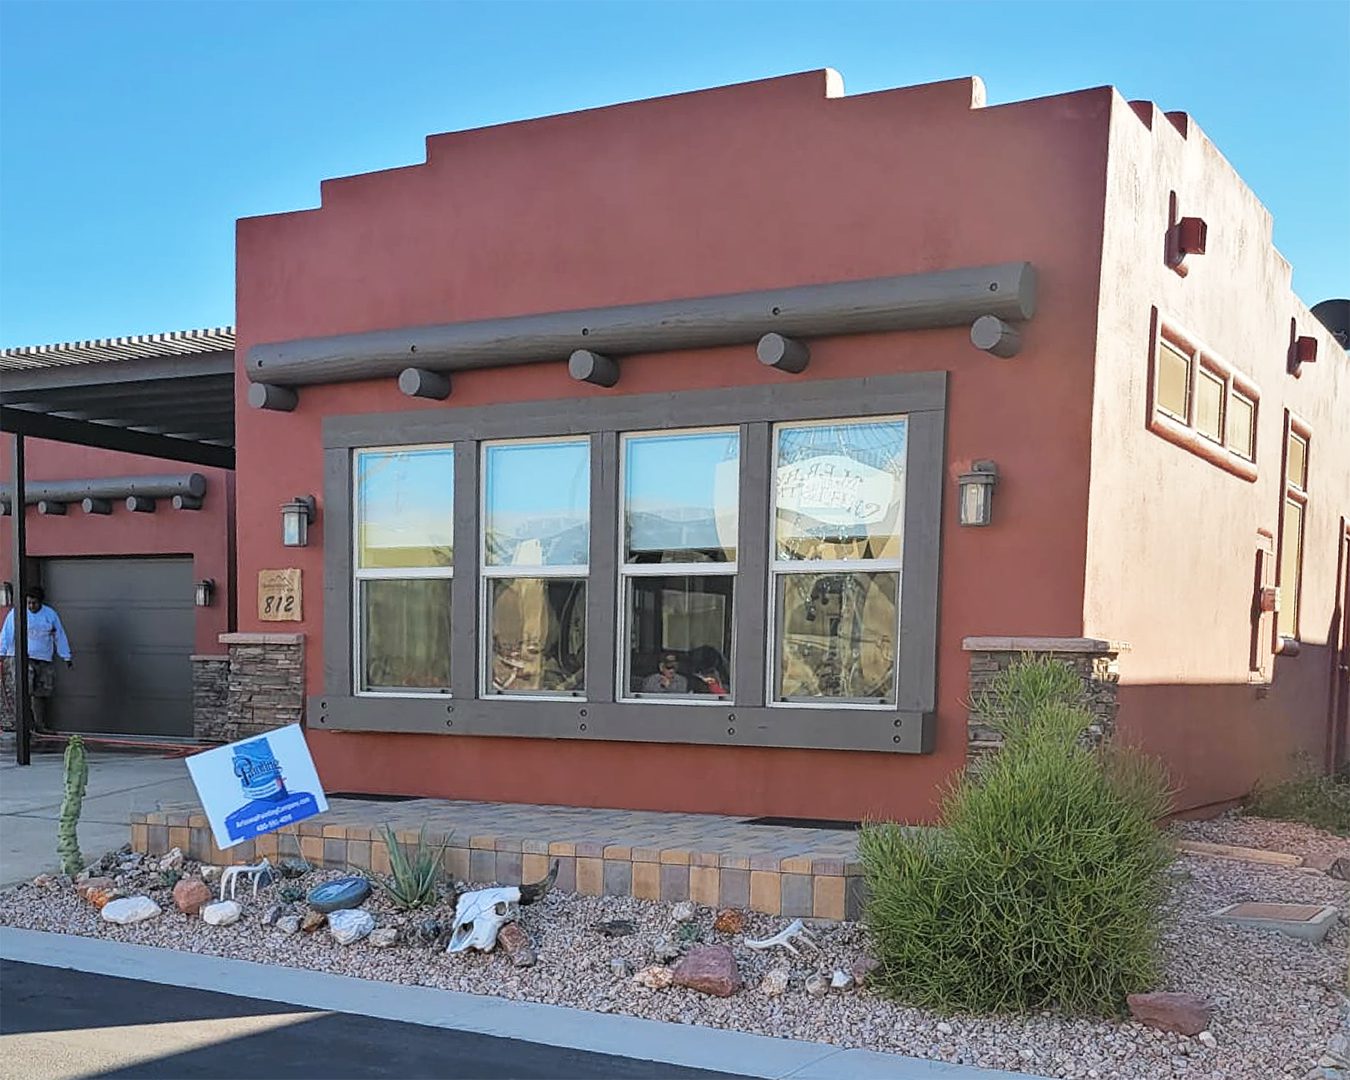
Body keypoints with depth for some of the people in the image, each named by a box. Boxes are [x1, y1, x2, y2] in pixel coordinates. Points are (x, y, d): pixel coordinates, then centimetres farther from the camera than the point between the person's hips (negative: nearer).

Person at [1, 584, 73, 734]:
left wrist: (66, 657, 13)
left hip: (43, 660, 4)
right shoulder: (16, 614, -1)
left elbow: (60, 636, 13)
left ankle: (40, 724, 13)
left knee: (42, 692, 6)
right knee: (25, 689, -18)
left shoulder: (50, 614, 9)